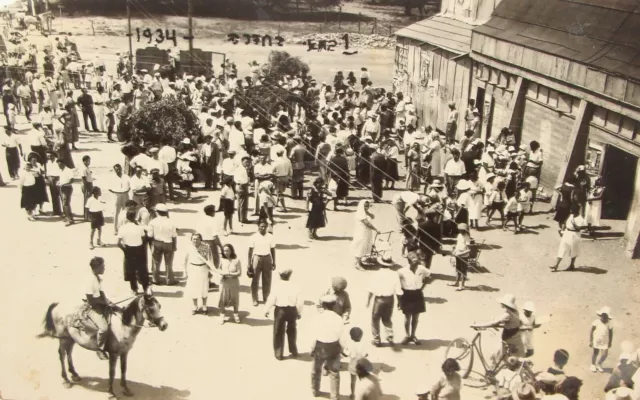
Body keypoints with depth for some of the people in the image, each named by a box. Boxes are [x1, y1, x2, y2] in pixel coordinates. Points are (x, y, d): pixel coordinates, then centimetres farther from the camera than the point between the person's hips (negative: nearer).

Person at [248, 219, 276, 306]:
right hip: (257, 258, -1)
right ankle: (255, 299, 17)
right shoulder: (254, 237, -8)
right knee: (255, 280, 6)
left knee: (267, 280, 9)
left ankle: (266, 298, 24)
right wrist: (249, 263, -4)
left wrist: (274, 262, 5)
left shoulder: (270, 237, -3)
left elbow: (273, 250, 5)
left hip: (267, 258, 2)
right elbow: (250, 250, -3)